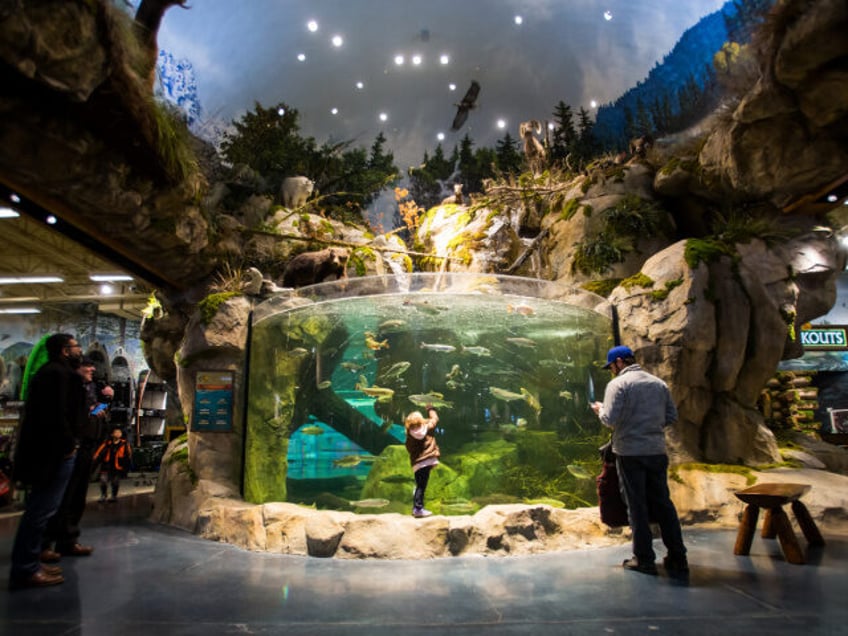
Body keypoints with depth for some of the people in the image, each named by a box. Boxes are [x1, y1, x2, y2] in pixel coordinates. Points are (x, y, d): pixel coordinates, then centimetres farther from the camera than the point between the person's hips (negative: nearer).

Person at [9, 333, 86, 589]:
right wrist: (67, 445, -15)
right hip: (56, 451, -11)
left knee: (38, 510, 17)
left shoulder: (47, 372, 17)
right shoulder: (61, 374, -16)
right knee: (41, 511, -4)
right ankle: (25, 570, 3)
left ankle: (29, 563, 25)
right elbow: (58, 415, -23)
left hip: (43, 449, 11)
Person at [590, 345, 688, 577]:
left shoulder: (618, 384, -10)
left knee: (637, 506, 5)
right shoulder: (659, 383, 8)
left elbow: (610, 420, -16)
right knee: (663, 504, 13)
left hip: (630, 452, -5)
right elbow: (672, 416, 9)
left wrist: (600, 409, 3)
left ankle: (644, 559, 12)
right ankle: (678, 559, 17)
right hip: (657, 451, 5)